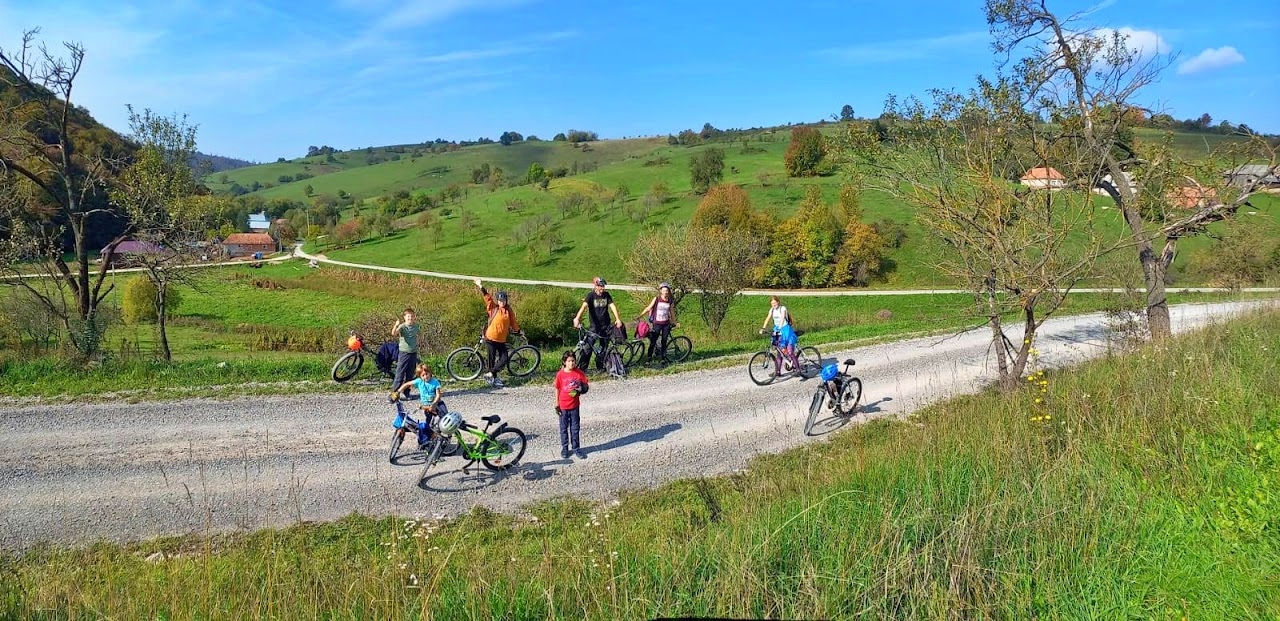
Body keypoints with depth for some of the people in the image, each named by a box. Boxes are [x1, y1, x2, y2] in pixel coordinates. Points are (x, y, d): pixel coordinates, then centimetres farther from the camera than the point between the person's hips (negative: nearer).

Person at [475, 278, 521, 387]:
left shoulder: (509, 311, 4)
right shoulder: (493, 308, -4)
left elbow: (513, 323, 16)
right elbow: (487, 297, -13)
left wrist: (518, 331, 22)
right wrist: (481, 287, -21)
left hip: (501, 340, 4)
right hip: (490, 338, -4)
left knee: (505, 359, -1)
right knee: (492, 359, 2)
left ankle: (490, 374, 11)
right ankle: (494, 378, 16)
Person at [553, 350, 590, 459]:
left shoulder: (579, 373, -7)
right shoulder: (560, 374, -9)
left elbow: (586, 386, -1)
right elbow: (557, 389, -2)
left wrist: (581, 389, -24)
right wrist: (557, 405, -1)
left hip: (575, 405, 1)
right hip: (563, 406, -1)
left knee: (575, 428, 10)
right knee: (564, 428, 12)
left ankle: (576, 448, 22)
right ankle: (564, 448, 25)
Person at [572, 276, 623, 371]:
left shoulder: (606, 295, 3)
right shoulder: (591, 295, -10)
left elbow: (612, 306, -2)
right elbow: (584, 306, -24)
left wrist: (617, 319, -15)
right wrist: (577, 318, -40)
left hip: (606, 325, 4)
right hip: (595, 325, -4)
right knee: (589, 345, -10)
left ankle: (600, 366, 22)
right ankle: (582, 367, -4)